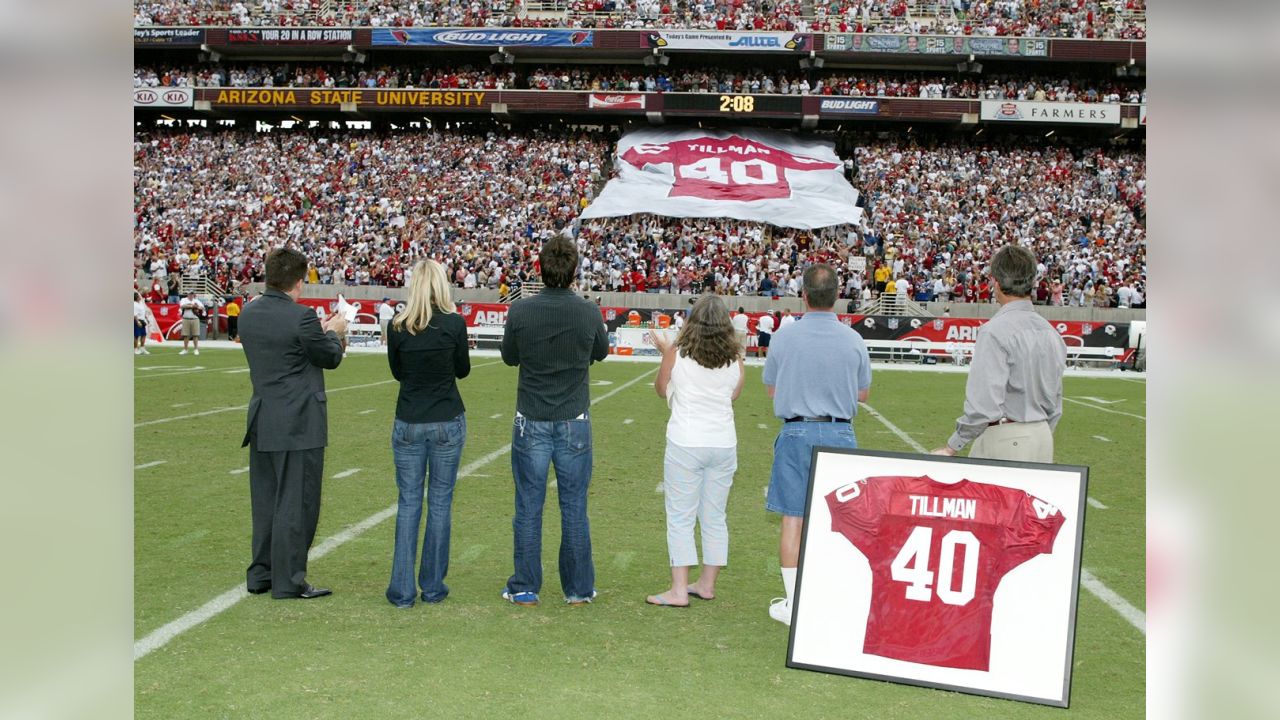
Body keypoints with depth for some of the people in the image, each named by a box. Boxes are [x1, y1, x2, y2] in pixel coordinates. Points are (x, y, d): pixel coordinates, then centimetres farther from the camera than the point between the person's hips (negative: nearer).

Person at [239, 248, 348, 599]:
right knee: (296, 503, 1)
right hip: (299, 424, -7)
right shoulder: (301, 317, -17)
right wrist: (334, 332, 15)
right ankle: (289, 581, 6)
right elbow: (330, 358, -5)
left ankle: (261, 574, 24)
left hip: (262, 422, 7)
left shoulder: (249, 313, 5)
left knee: (265, 501, 16)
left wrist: (320, 331, 20)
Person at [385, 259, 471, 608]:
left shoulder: (398, 326, -4)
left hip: (408, 424, 1)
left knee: (408, 503, 8)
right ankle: (433, 586, 14)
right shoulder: (454, 323, -9)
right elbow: (463, 370, 4)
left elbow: (397, 372, 10)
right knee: (440, 503, 8)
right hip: (447, 423, -1)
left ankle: (402, 589, 7)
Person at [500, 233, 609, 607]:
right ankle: (578, 589, 18)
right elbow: (602, 352, 10)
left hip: (531, 422, 0)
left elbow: (509, 356, 5)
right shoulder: (589, 313, -9)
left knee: (528, 509, 9)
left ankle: (525, 588, 17)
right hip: (574, 422, 1)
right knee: (574, 510, 10)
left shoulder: (520, 311, -11)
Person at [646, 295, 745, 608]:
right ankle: (707, 584, 23)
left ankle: (679, 590, 1)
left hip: (685, 444, -3)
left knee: (680, 518, 2)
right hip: (724, 444, 3)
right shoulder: (735, 357, 0)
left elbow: (661, 389, 9)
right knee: (715, 517, 13)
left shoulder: (676, 353, -7)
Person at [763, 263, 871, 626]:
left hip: (796, 433, -1)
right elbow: (863, 394, 8)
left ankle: (792, 604, 11)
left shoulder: (784, 336, -5)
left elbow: (771, 388, 6)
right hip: (839, 434, 1)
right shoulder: (853, 339, -3)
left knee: (793, 519, 6)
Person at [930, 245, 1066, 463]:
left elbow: (983, 403, -21)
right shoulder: (1051, 333, 9)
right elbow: (1055, 401, 16)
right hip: (1043, 438, 8)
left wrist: (952, 447, -12)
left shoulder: (995, 331, -15)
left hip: (1004, 442, -8)